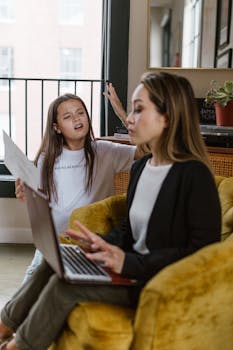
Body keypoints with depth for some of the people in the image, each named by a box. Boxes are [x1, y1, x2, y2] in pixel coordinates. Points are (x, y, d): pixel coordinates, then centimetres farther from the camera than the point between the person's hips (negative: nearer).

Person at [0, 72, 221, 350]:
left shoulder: (194, 175, -18)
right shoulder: (140, 167, 9)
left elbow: (203, 251, -21)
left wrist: (131, 263, -25)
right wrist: (104, 243, -5)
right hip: (133, 269, 8)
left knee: (65, 284, -17)